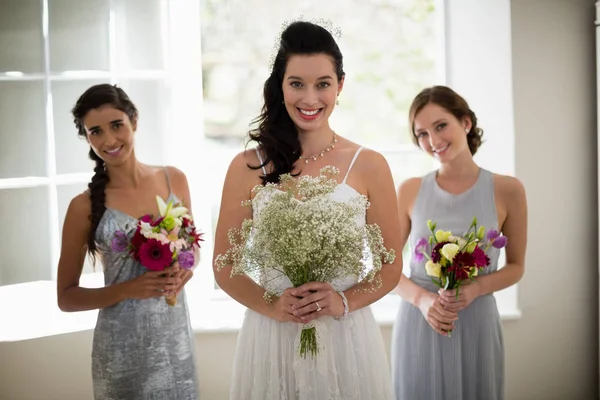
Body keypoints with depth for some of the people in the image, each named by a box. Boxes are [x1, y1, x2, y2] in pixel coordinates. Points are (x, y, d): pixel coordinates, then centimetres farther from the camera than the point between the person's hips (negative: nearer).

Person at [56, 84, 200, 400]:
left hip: (176, 335, 3)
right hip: (123, 345, -3)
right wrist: (128, 290, -18)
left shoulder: (174, 180, -1)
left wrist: (184, 272, -8)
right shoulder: (85, 206, -10)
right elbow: (66, 297, -4)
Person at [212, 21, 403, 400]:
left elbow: (391, 268, 3)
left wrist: (344, 301, -13)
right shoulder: (248, 167, -2)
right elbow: (226, 267, 2)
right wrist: (271, 306, -14)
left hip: (347, 337, 0)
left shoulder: (369, 165, -2)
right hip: (271, 338, 0)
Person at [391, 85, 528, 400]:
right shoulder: (410, 191, -2)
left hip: (476, 324, 0)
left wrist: (475, 289, -13)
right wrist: (421, 298, -14)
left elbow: (515, 266, 5)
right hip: (418, 324, 1)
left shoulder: (507, 190, -4)